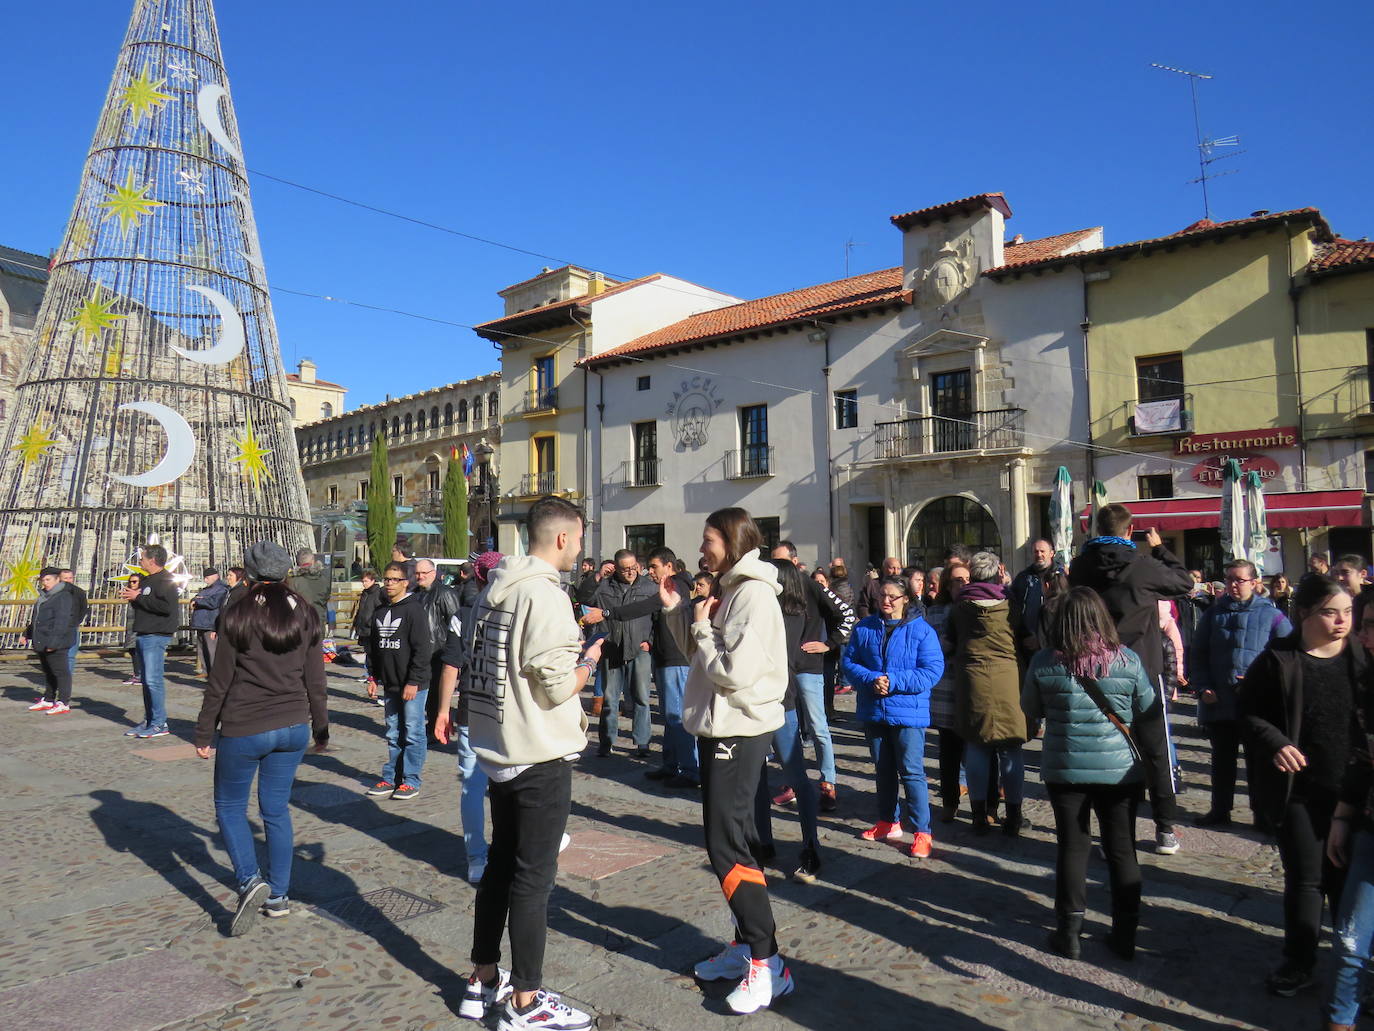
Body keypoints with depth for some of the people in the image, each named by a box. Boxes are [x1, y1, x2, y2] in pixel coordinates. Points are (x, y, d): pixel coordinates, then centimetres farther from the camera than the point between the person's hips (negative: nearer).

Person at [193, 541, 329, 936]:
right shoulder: (306, 615, 2)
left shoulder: (239, 616, -9)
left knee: (230, 806, 13)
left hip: (244, 729, -4)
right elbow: (315, 681, 5)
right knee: (277, 809, 14)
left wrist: (204, 733, 3)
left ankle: (249, 880, -4)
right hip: (292, 728, 4)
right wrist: (321, 729, 14)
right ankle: (278, 896, 19)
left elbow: (220, 682, -6)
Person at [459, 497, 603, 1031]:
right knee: (533, 878, 2)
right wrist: (589, 660, -2)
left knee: (500, 865, 19)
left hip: (498, 750, 9)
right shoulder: (545, 595, -19)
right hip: (541, 757, -9)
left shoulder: (494, 591, 8)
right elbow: (557, 686, -21)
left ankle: (483, 981, 32)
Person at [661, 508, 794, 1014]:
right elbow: (700, 654, 15)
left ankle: (766, 963, 3)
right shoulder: (728, 590, 13)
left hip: (740, 731, -10)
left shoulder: (754, 594, -17)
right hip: (719, 728, 10)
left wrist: (702, 626, -13)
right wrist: (678, 611, 5)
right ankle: (745, 944, 27)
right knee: (730, 840, 15)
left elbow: (735, 671, -25)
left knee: (728, 845, -7)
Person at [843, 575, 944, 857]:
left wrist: (893, 682, -20)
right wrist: (871, 680, -17)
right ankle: (888, 823, 31)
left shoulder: (921, 630, -7)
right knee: (883, 770, 17)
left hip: (908, 712, -4)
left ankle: (921, 832, 5)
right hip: (873, 711, 5)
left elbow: (932, 670, -13)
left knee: (911, 772, -4)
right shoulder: (864, 628, 4)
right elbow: (849, 662, 3)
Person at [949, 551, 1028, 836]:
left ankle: (979, 816, 11)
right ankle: (1013, 817, 12)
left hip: (971, 678, 1)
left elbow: (950, 637, 14)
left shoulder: (961, 604, 3)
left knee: (975, 747, 7)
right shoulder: (1009, 601, -1)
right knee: (1010, 749, 7)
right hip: (1007, 677, -1)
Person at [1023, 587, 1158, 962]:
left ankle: (1069, 932, 18)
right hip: (1120, 769, 1)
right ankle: (1125, 934, 23)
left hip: (1064, 769, 0)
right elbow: (1150, 712, 2)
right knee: (1121, 849, 13)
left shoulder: (1044, 662, -9)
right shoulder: (1128, 661, -8)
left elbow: (1031, 710, 4)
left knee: (1071, 847, 10)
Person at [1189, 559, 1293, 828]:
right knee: (1222, 757, 12)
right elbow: (1197, 654, 9)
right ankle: (1220, 809, 22)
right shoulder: (1214, 612, 8)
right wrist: (1202, 687, -2)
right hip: (1218, 702, 3)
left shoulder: (1270, 614, 0)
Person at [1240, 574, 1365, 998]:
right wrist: (1275, 743, -19)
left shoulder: (1362, 657, -2)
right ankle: (1299, 964, 22)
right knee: (1305, 879, 7)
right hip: (1298, 791, -2)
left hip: (1352, 791, 2)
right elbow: (1249, 712, -2)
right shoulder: (1278, 660, -7)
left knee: (1346, 880, 14)